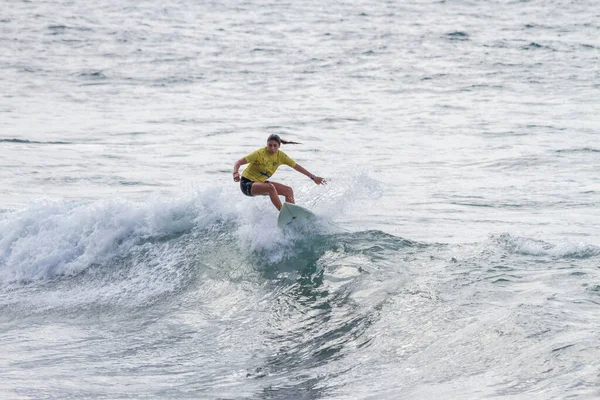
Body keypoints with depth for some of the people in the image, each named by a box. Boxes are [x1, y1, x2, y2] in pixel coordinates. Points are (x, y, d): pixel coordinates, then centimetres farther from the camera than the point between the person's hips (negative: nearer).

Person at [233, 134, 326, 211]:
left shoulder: (280, 156, -4)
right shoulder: (260, 153, -22)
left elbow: (296, 166, 5)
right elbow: (238, 163, -24)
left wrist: (313, 177, 4)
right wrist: (236, 173, -45)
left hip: (261, 183, 7)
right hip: (247, 184, -7)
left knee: (289, 191, -2)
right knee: (270, 187, -35)